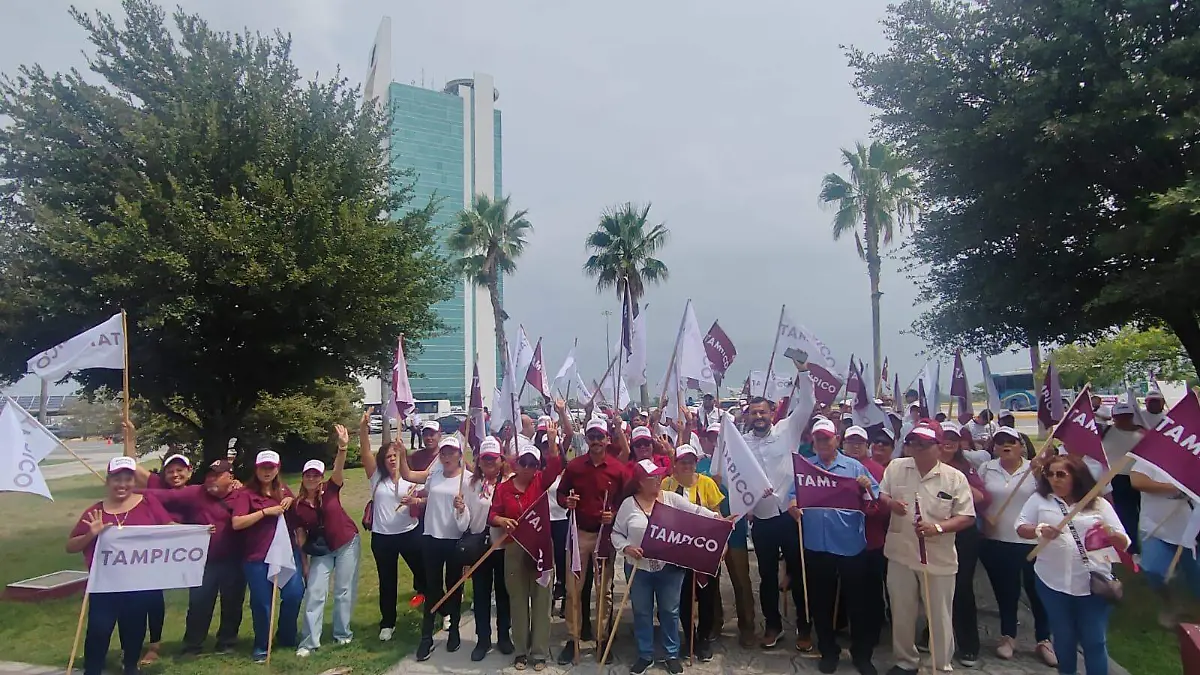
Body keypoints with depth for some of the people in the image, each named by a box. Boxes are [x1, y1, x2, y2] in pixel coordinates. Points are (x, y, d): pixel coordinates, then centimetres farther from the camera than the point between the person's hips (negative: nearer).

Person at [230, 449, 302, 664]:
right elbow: (236, 523, -18)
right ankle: (261, 646, 24)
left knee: (294, 594, 0)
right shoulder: (246, 493, -7)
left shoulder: (283, 490, 9)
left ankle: (286, 637, 23)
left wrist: (292, 501, 3)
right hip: (257, 557, -4)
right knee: (261, 602, 4)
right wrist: (266, 511, -22)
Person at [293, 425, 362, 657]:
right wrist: (304, 562, 1)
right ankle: (309, 641, 10)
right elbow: (301, 535, 0)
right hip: (320, 551, 2)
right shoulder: (298, 505, -6)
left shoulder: (330, 490, -11)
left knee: (344, 591, 5)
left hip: (347, 544, -2)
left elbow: (338, 470, -31)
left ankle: (342, 634, 21)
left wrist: (342, 447, -50)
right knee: (314, 593, -1)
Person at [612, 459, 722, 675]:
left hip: (669, 567, 0)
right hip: (638, 567, 0)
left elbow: (695, 510, -8)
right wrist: (626, 547, -16)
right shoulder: (628, 504, -3)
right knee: (641, 612, 11)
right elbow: (616, 533, 1)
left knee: (670, 611, 10)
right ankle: (645, 655, 27)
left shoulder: (672, 498, -3)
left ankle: (672, 654, 27)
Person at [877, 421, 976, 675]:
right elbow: (880, 495, 9)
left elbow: (967, 517, -6)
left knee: (939, 617, 10)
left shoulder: (955, 478, -8)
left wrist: (938, 527, -21)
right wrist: (889, 503, -15)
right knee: (901, 613, 15)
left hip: (939, 558, -2)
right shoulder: (896, 467, -1)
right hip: (900, 553, 2)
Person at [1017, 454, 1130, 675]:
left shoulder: (1099, 504, 3)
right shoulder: (1039, 499, 3)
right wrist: (1039, 531, -19)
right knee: (1063, 638, 13)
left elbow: (1124, 543, 2)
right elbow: (1021, 528, 2)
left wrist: (1110, 534, -20)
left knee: (1094, 641, 4)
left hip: (1093, 584, -1)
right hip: (1053, 583, 1)